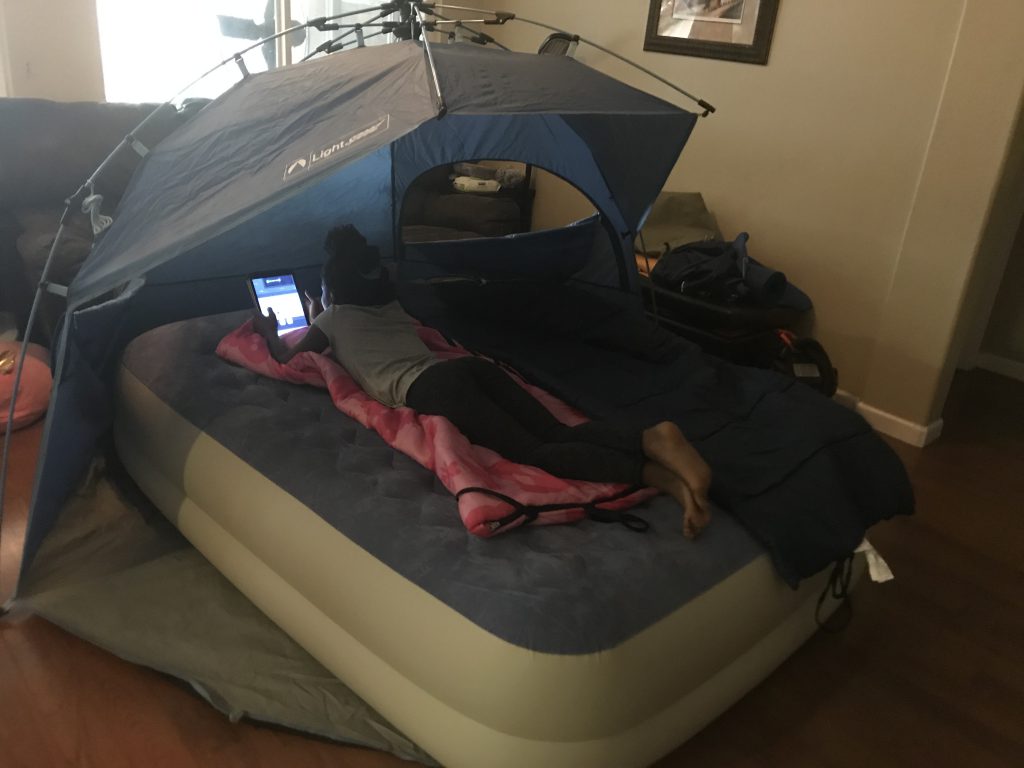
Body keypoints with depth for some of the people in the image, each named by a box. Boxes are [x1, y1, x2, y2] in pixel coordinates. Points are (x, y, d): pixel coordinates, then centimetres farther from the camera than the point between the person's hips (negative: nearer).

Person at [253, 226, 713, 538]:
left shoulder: (333, 318, 20)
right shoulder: (392, 307, 37)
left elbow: (287, 359, 33)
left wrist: (270, 332, 54)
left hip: (433, 388, -7)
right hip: (470, 366, 7)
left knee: (536, 452, -23)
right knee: (559, 434, -10)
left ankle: (656, 473, -43)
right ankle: (653, 438, -37)